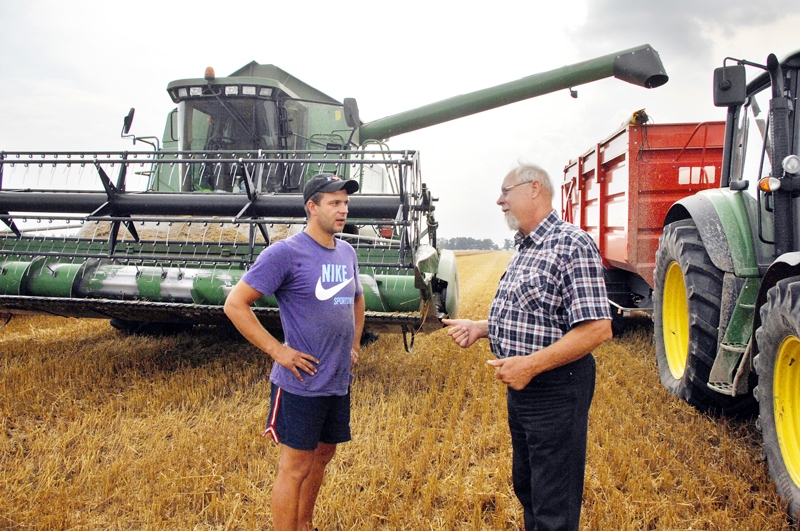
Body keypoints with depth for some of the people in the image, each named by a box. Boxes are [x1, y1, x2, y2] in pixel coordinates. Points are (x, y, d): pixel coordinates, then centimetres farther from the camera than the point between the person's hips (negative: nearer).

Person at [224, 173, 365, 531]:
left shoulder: (347, 253, 7)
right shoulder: (286, 252, -15)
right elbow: (235, 304, -15)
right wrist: (277, 351, -18)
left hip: (339, 381, 8)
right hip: (301, 383, -7)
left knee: (323, 455, 20)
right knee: (295, 467, 3)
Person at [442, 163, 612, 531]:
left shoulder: (572, 244, -18)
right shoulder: (523, 249, 12)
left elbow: (597, 328, -25)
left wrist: (530, 365, -26)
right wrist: (479, 328, 7)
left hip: (556, 387, -9)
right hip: (521, 386, 10)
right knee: (526, 487, 24)